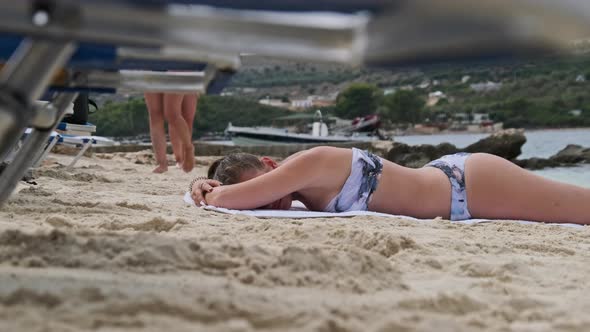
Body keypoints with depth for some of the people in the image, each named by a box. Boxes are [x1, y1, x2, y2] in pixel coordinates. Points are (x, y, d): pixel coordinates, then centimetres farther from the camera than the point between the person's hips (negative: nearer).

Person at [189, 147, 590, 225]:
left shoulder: (311, 163, -28)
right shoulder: (297, 181, -3)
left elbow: (223, 199, -34)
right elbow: (217, 188, 12)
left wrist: (212, 192, -13)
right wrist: (202, 183, -8)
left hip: (474, 184, -7)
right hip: (449, 178, 7)